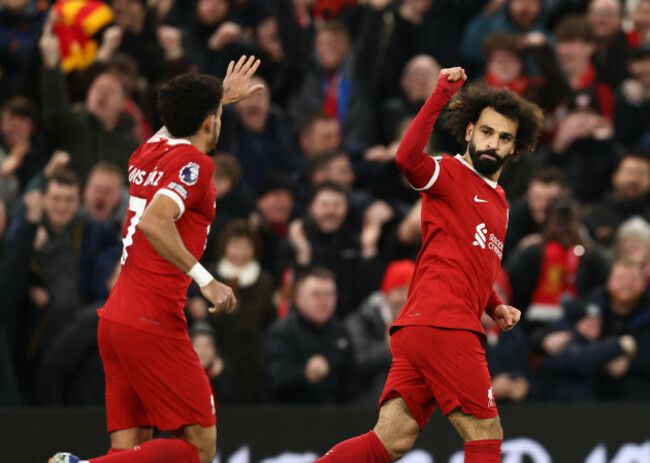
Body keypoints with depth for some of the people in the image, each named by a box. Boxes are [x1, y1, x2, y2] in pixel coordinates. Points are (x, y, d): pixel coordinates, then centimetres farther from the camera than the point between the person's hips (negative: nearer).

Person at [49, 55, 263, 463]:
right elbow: (154, 222, -25)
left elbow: (176, 124, 41)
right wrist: (205, 280, -25)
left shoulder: (148, 153, 15)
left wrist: (219, 96, 54)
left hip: (115, 320, 9)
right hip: (154, 325, -9)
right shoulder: (195, 163, -9)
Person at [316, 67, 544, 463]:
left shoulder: (499, 200, 27)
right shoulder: (450, 174, 0)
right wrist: (442, 95, -26)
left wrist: (495, 307, 20)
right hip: (443, 326, -8)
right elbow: (408, 159, -23)